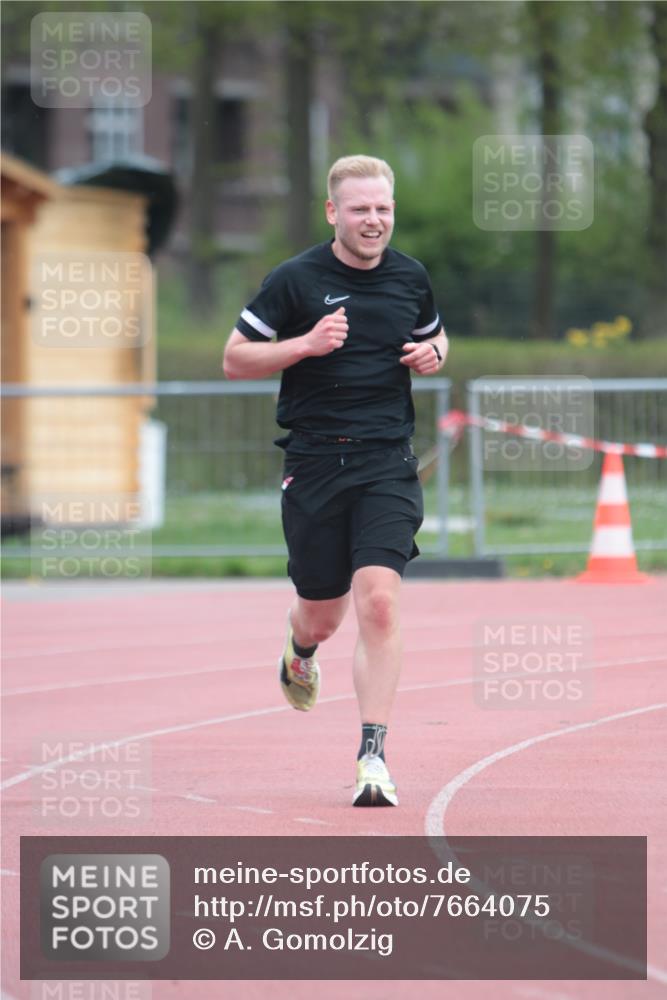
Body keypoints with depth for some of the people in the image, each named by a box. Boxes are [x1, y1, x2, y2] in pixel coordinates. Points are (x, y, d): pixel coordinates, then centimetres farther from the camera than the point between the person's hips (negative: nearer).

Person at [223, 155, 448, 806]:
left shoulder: (410, 277, 7)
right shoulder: (295, 280, -4)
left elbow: (435, 336, 27)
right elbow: (234, 360, -1)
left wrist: (433, 354, 2)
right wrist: (306, 344, -16)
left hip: (387, 464, 1)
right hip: (313, 463, -1)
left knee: (378, 603, -16)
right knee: (322, 617, 8)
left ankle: (373, 758, -15)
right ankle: (299, 649, 49)